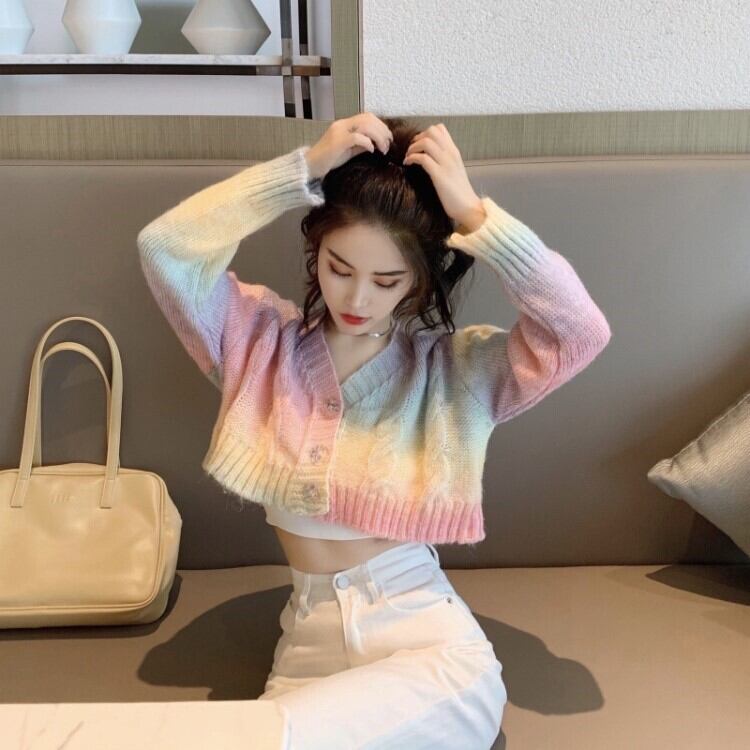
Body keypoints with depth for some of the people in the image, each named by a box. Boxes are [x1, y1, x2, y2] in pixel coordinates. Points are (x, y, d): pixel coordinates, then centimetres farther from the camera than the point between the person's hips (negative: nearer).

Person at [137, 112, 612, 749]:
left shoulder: (459, 368, -1)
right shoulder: (262, 342, 3)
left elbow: (583, 332, -14)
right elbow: (165, 247, -9)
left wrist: (473, 212, -16)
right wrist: (308, 166, -15)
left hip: (428, 637, -2)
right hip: (308, 648, 3)